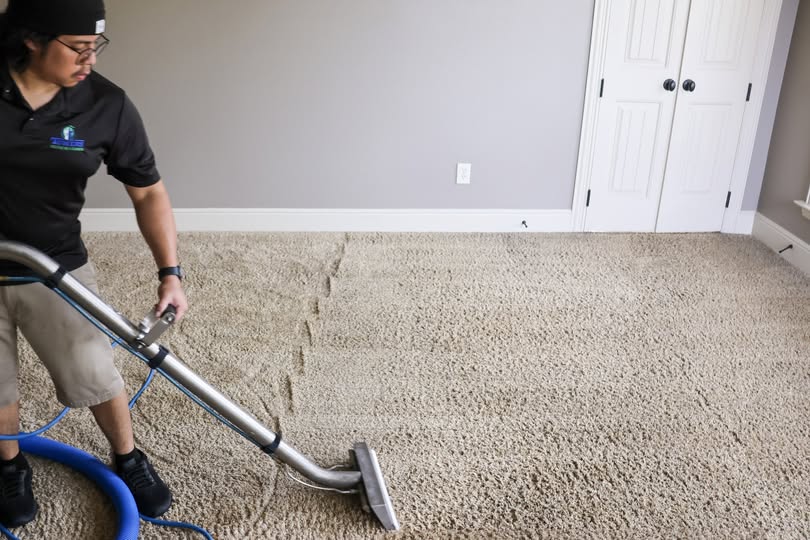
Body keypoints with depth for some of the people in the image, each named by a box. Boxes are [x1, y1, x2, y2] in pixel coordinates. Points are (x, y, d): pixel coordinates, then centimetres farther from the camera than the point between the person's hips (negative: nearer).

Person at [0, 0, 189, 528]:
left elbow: (150, 192, -6)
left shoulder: (107, 105, -13)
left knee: (93, 375, 4)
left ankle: (128, 459, 30)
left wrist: (170, 272, -11)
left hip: (55, 268, 0)